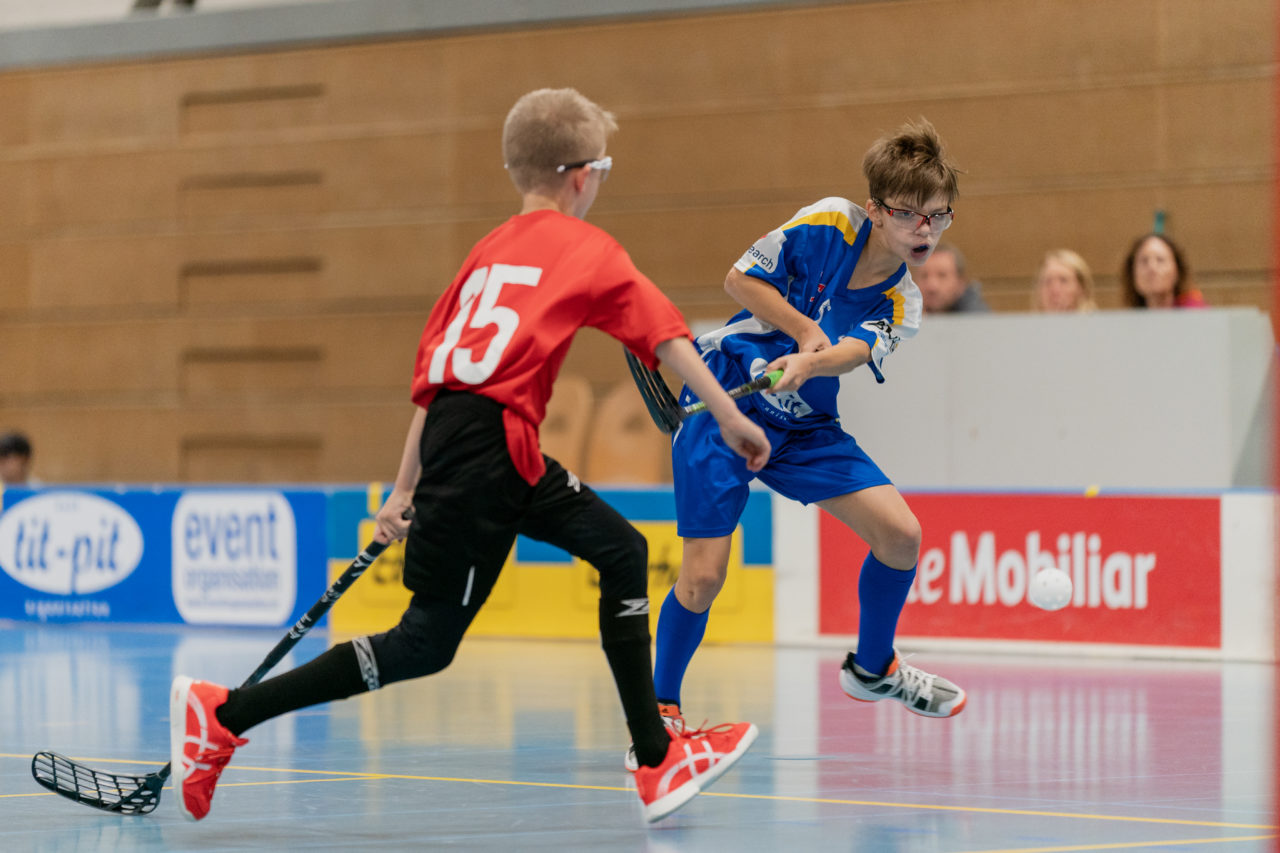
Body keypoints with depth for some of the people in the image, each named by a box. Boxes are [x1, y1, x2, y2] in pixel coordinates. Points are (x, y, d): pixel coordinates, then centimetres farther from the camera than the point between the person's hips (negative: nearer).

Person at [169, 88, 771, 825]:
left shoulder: (490, 250, 21)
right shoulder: (590, 250, 3)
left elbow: (436, 372, 18)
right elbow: (666, 337, -3)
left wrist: (406, 489, 19)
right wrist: (730, 418, 2)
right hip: (484, 451, -8)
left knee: (621, 549, 15)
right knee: (428, 641, -2)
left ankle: (658, 761, 16)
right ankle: (224, 715, -2)